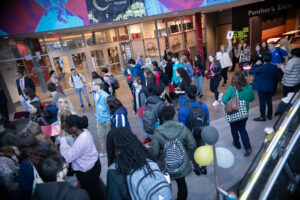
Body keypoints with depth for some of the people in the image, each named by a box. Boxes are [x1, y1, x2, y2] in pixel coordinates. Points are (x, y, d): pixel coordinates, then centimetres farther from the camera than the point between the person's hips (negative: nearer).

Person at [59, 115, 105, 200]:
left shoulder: (81, 140, -35)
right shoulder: (83, 131, -6)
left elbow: (67, 158, -31)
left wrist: (63, 138, -28)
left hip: (88, 171, -9)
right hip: (91, 166, 9)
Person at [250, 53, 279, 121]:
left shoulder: (261, 68, -22)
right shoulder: (274, 67, -4)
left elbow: (250, 72, -15)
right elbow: (276, 76, 8)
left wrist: (256, 64, -8)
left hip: (262, 87, -5)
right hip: (270, 87, 6)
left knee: (262, 102, 3)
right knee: (269, 101, 17)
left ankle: (262, 117, 10)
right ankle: (269, 115, 30)